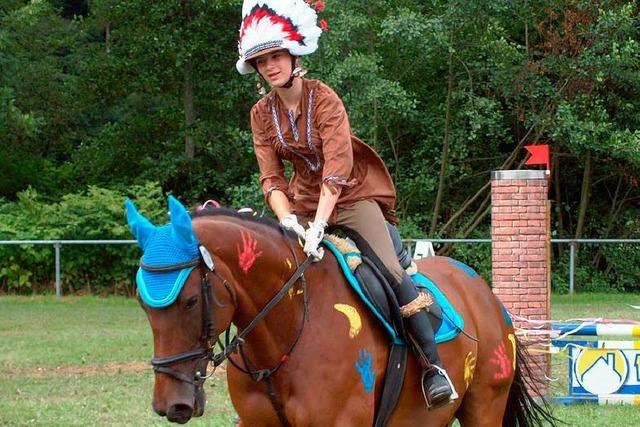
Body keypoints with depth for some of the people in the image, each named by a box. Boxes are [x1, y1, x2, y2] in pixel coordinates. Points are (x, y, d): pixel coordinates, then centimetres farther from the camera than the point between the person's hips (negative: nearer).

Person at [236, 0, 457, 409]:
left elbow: (337, 168, -24)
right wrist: (288, 220, -24)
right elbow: (271, 178, -5)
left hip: (353, 197, -6)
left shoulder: (322, 97, -15)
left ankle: (433, 364, -16)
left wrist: (318, 225, -34)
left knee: (389, 273, -22)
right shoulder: (263, 113, 0)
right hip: (305, 203, 6)